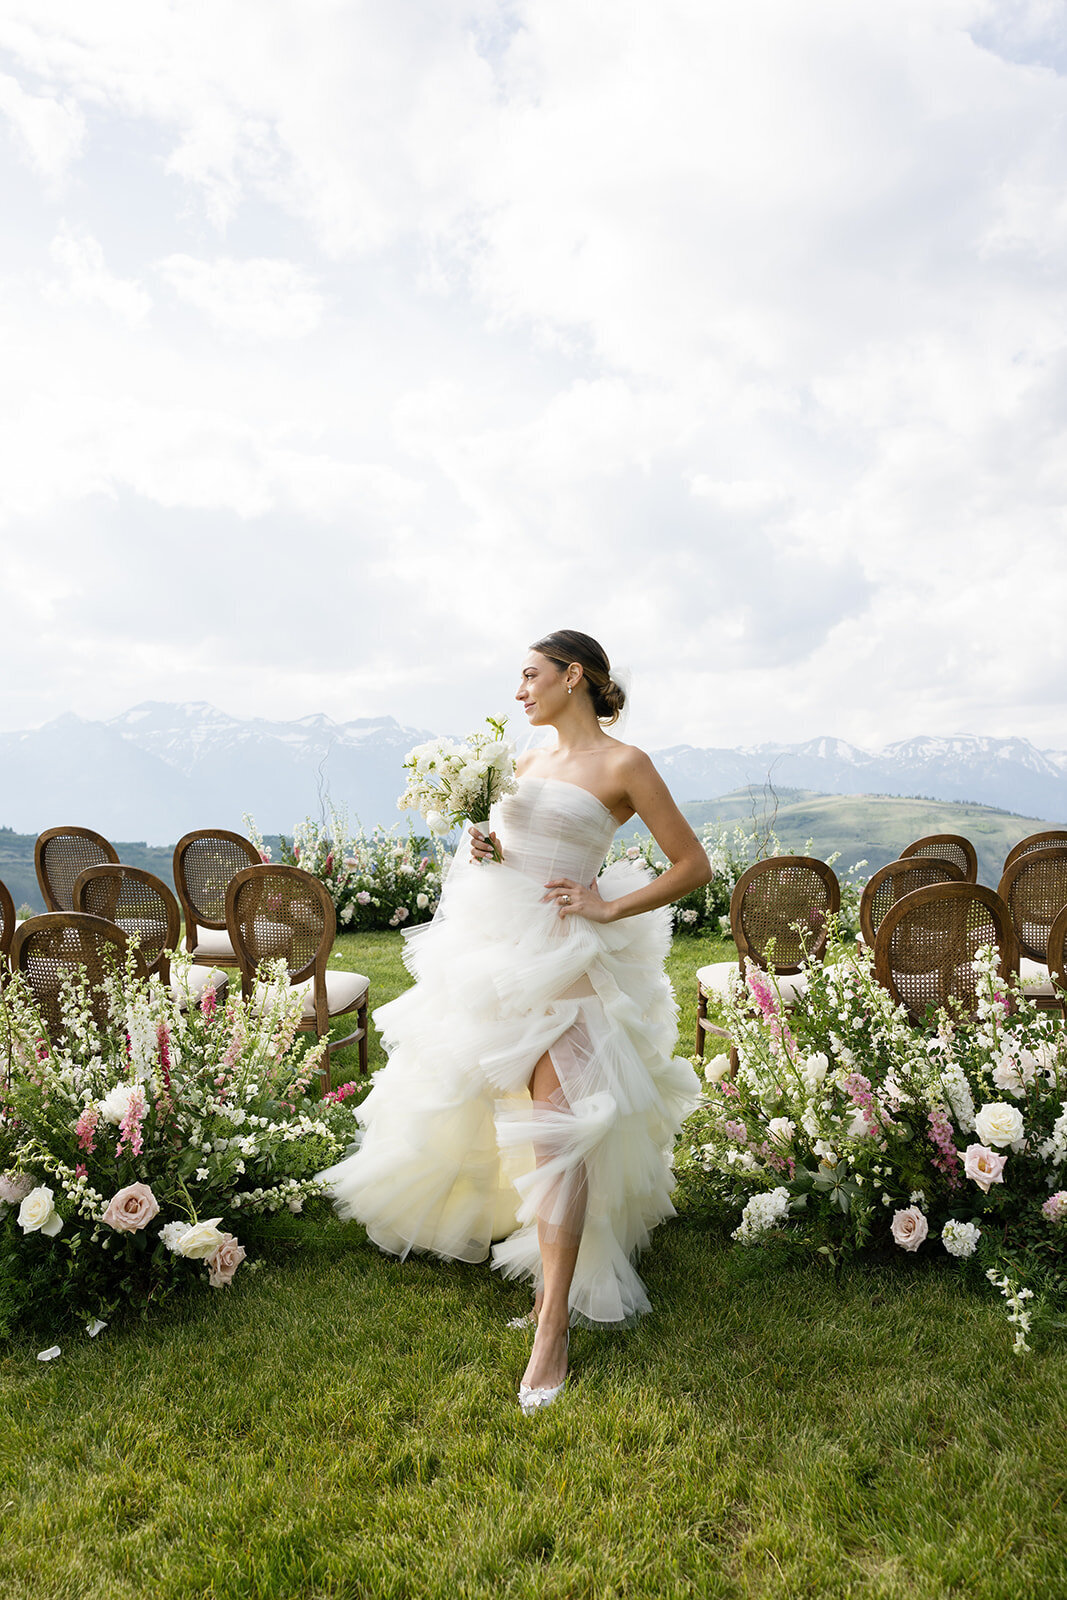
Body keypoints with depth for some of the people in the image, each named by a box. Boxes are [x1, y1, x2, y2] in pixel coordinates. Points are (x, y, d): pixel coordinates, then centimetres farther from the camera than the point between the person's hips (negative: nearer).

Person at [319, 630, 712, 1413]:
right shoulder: (530, 760, 14)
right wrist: (483, 847, 2)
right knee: (477, 1111, 14)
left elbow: (693, 865, -5)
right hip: (494, 945, 7)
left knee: (557, 1132, -11)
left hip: (563, 959, -7)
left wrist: (609, 907, -11)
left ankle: (553, 1330, -3)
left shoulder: (623, 764, -5)